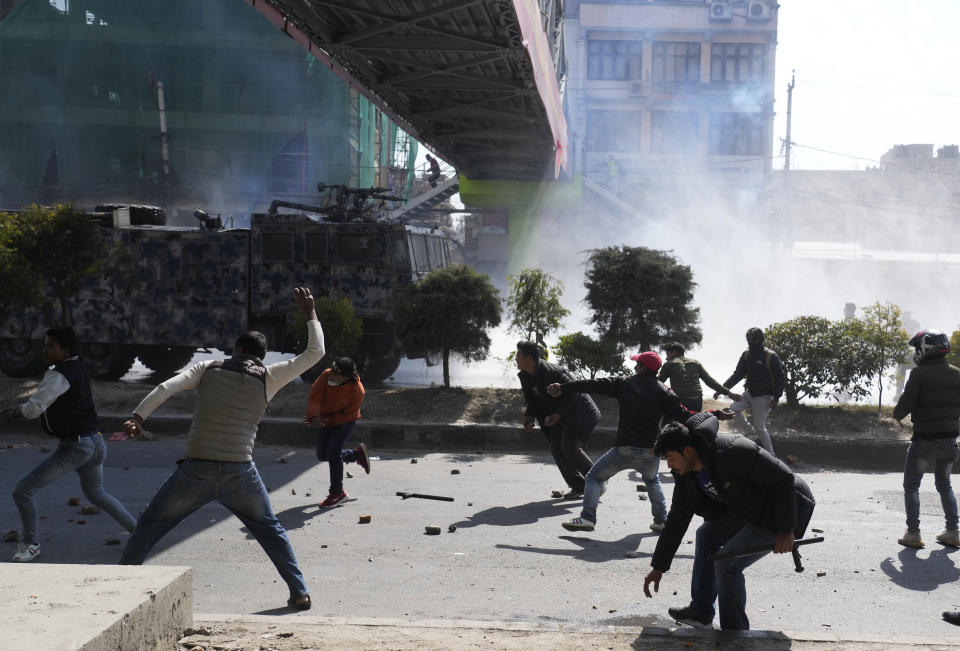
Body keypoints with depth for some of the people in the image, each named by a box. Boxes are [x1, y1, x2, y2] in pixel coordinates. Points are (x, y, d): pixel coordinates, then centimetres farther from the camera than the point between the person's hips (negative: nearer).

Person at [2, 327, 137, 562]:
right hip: (95, 443, 9)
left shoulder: (58, 376, -20)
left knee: (23, 490, -1)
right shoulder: (78, 366, 7)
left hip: (73, 447, -9)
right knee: (96, 494, 28)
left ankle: (31, 543, 13)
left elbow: (34, 408, -27)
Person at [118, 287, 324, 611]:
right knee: (270, 529, 19)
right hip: (239, 473, 0)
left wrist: (137, 417, -12)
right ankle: (299, 592, 14)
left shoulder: (209, 368, 9)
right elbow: (315, 353, 9)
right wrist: (310, 312, 19)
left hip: (196, 470, 0)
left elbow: (167, 387, -5)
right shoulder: (267, 377, 6)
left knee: (149, 525, 16)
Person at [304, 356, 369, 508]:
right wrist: (315, 417, -47)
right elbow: (314, 398, -29)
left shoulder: (357, 391, -30)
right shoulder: (326, 376, -24)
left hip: (345, 421, -5)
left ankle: (337, 493, -3)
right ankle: (358, 453, 33)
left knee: (333, 452, -19)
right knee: (322, 455, 10)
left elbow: (347, 414, -21)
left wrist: (325, 420, -27)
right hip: (327, 420, 5)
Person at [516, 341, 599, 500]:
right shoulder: (525, 377, 0)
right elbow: (532, 402, 9)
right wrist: (530, 418, -11)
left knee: (570, 447, -19)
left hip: (576, 412, -8)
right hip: (559, 415, 8)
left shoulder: (550, 371, -26)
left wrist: (559, 414, -31)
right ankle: (578, 487, 4)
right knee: (556, 449, -4)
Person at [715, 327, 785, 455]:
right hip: (750, 394, 6)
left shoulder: (771, 357, -16)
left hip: (764, 397, -6)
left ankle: (770, 454, 10)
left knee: (759, 426, -4)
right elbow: (737, 375, 7)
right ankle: (750, 431, 8)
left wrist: (776, 398, -19)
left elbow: (781, 379, -11)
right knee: (733, 408, -9)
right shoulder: (746, 355, 2)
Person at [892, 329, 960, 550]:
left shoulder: (919, 374, -14)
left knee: (911, 486, 7)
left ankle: (913, 533, 2)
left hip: (924, 441, -5)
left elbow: (905, 406, -16)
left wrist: (897, 415, 4)